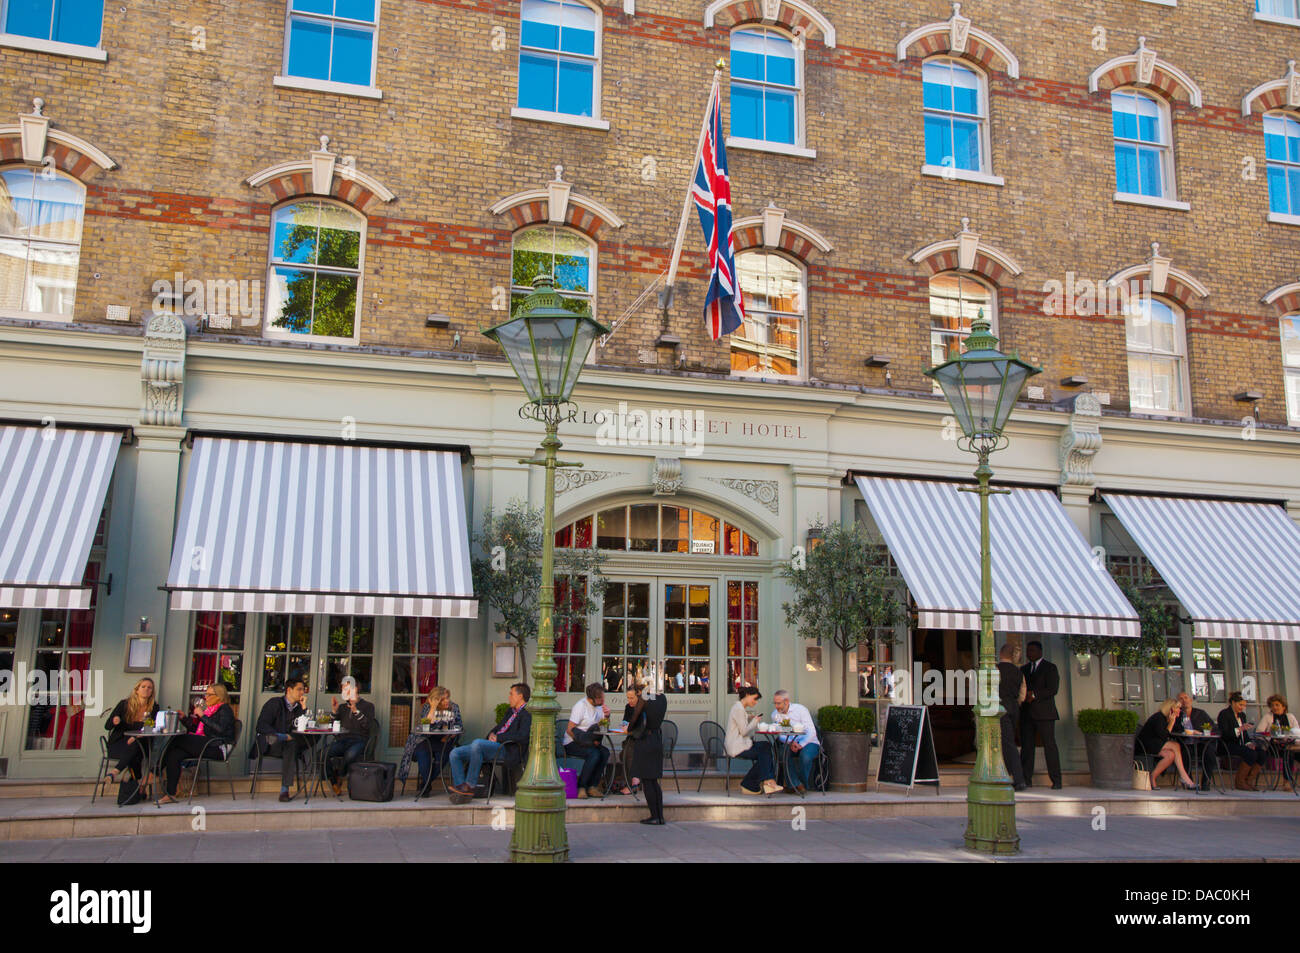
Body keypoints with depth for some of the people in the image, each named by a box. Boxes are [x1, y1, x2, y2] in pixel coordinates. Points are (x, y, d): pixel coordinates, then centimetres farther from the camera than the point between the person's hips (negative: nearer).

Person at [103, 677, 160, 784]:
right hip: (118, 743, -1)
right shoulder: (124, 704, 4)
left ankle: (115, 771, -42)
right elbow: (107, 726, 5)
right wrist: (114, 722, -19)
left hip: (139, 744, 1)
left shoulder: (154, 708, 7)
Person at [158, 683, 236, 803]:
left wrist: (202, 716, -12)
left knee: (177, 739, -20)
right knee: (174, 754, -16)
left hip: (217, 748, -8)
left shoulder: (225, 709, 1)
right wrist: (185, 718, 13)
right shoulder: (208, 709, 27)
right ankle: (171, 794, -19)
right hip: (203, 746, 8)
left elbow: (220, 729, -16)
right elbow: (195, 729, 26)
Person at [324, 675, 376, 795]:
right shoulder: (342, 707, 27)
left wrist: (356, 711, -16)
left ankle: (340, 779, -15)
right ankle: (334, 785, -18)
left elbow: (368, 725, -4)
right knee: (326, 753, -29)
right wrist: (334, 711, 1)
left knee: (350, 754, -38)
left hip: (359, 740, -4)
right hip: (342, 739, 4)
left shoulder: (367, 706, 13)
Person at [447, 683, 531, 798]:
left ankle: (470, 786, -26)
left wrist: (497, 738, -13)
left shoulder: (527, 714, -5)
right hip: (494, 747, 10)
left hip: (506, 751, -10)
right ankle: (461, 790, -10)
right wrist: (492, 734, 7)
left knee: (477, 742, -36)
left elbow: (522, 736, -20)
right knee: (455, 754, -3)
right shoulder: (512, 711, 25)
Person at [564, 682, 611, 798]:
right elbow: (569, 730, -18)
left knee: (605, 752, -21)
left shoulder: (599, 705, 7)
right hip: (572, 744, -7)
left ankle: (592, 786, -17)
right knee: (594, 753, -32)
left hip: (589, 742, 7)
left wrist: (606, 716, -10)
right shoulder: (580, 706, -15)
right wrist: (590, 741, -21)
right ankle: (581, 787, -20)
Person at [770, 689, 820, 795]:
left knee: (805, 756, -36)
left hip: (808, 742, -3)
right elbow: (781, 735, 3)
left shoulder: (800, 709, -9)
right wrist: (790, 742, -18)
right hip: (789, 743, 4)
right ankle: (797, 785, -19)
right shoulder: (775, 714, 5)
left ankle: (803, 785, -11)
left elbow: (811, 732, -13)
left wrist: (800, 745, -28)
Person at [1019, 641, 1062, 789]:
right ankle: (1026, 779, 1)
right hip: (1026, 714, 5)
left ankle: (1056, 781, -3)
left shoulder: (1050, 668, 3)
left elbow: (1053, 689, -9)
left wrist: (1034, 694, -17)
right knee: (1026, 746, 0)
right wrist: (1024, 696, -1)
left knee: (1049, 745, -6)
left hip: (1044, 713, -5)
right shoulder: (1023, 669, 20)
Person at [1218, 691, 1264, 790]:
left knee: (1261, 752, -18)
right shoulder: (1224, 714, -5)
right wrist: (1239, 729, -27)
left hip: (1241, 745, 8)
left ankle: (1249, 781, -11)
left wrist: (1249, 743, 0)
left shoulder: (1242, 715, 20)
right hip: (1229, 745, -8)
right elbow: (1224, 734, -16)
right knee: (1251, 754, -30)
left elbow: (1245, 734, 20)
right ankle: (1239, 781, -16)